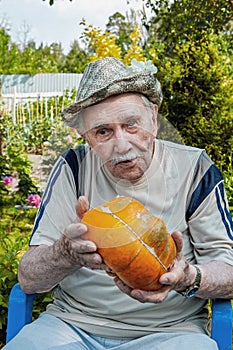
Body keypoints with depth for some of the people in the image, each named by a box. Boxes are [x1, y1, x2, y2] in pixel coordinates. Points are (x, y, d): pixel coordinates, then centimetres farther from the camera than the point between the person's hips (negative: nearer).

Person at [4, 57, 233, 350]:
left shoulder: (193, 169, -1)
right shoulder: (73, 168, 0)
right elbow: (28, 280, -4)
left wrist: (188, 278, -23)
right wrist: (68, 253, -27)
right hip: (73, 323, 1)